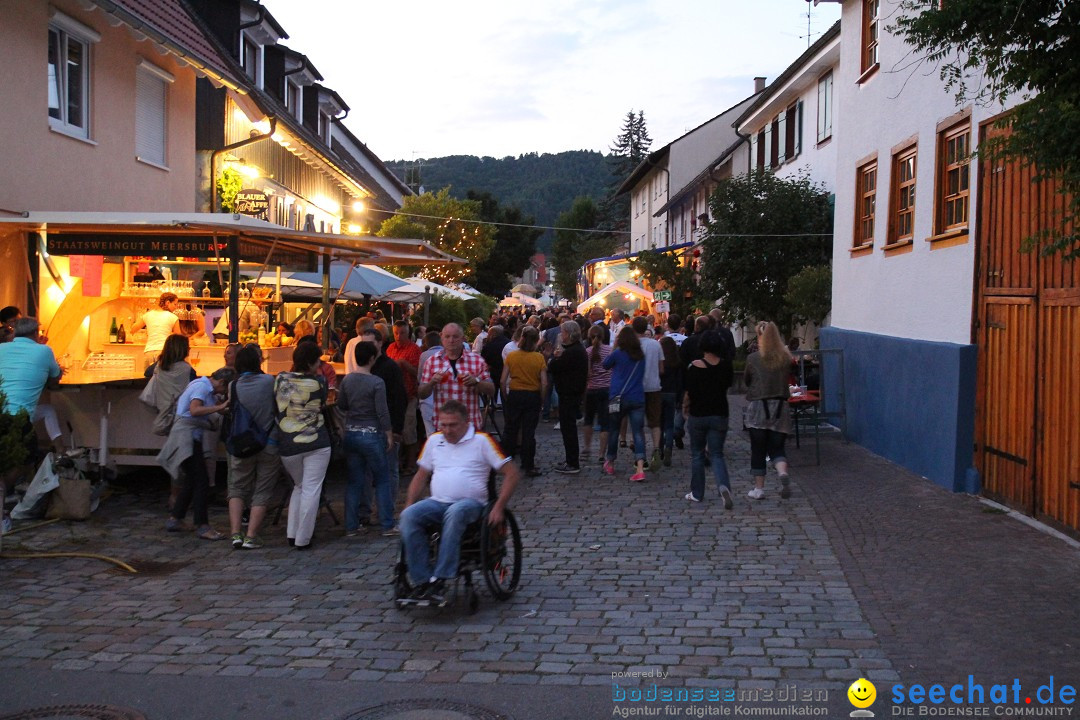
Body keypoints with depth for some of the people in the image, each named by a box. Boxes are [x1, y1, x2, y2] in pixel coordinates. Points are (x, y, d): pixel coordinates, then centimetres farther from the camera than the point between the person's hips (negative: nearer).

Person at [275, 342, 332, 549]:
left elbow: (275, 407, 11)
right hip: (316, 442, -4)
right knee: (311, 490, 2)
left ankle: (292, 533, 18)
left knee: (299, 487, 23)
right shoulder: (318, 382, -8)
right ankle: (302, 539, 3)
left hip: (287, 445, 4)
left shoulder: (280, 379, 1)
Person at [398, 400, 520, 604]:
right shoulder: (434, 440, 17)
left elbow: (512, 473, 0)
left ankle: (440, 579, -38)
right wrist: (409, 504, 7)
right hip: (437, 503, 4)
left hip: (471, 503, -4)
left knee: (455, 512, -40)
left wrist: (499, 507, -9)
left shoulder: (481, 440, 3)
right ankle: (422, 581, -27)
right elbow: (421, 476, 23)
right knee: (409, 516, -27)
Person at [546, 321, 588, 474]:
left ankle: (572, 464, 0)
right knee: (570, 427, 18)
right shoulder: (579, 349, 13)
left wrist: (556, 357, -2)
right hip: (574, 392, 11)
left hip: (568, 394, -11)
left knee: (568, 428, -4)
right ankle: (572, 461, 27)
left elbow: (552, 368, -20)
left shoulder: (572, 352, -22)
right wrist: (559, 357, -4)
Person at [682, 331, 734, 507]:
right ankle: (723, 485, -20)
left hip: (698, 414, -2)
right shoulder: (725, 365, -3)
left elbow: (689, 393, -7)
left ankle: (697, 493, 19)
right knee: (717, 454, 6)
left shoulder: (695, 366, -12)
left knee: (697, 454, 13)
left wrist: (685, 407, 10)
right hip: (720, 414, 2)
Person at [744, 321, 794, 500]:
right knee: (776, 447, 9)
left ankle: (759, 488, 12)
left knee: (758, 450, 7)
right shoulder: (786, 358, 0)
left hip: (758, 406, -2)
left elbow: (746, 380, 6)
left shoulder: (753, 358, -8)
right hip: (780, 406, 2)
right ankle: (783, 472, -20)